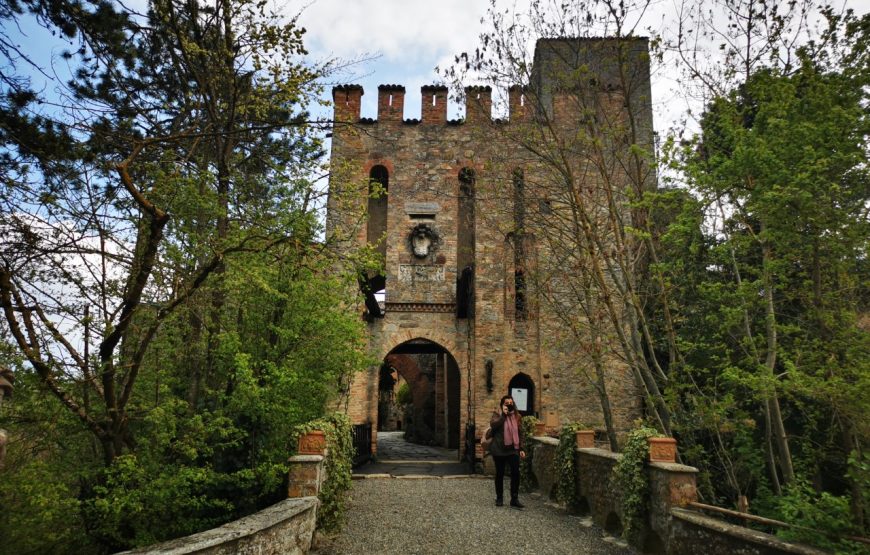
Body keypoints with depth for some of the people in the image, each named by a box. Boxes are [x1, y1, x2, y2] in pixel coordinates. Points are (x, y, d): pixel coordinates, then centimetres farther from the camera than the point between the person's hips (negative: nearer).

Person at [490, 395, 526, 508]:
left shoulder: (516, 415, 9)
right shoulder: (497, 414, -2)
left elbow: (520, 433, 12)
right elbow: (493, 425, -22)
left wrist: (521, 448, 7)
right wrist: (503, 414, -20)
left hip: (513, 449, 3)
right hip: (499, 449, -3)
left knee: (516, 473, -7)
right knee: (500, 474, 7)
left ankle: (514, 499, 1)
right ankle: (499, 498, 21)